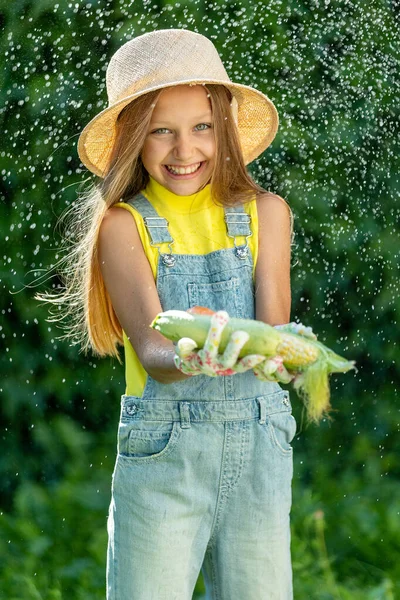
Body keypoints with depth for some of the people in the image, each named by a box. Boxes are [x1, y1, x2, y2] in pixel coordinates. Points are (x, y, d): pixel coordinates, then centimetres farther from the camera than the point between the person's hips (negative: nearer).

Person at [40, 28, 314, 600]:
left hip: (260, 450, 2)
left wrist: (269, 352, -29)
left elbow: (274, 327, -4)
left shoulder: (265, 212, 6)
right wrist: (186, 360, -36)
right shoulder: (122, 223, -1)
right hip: (162, 453, -2)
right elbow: (150, 350, -12)